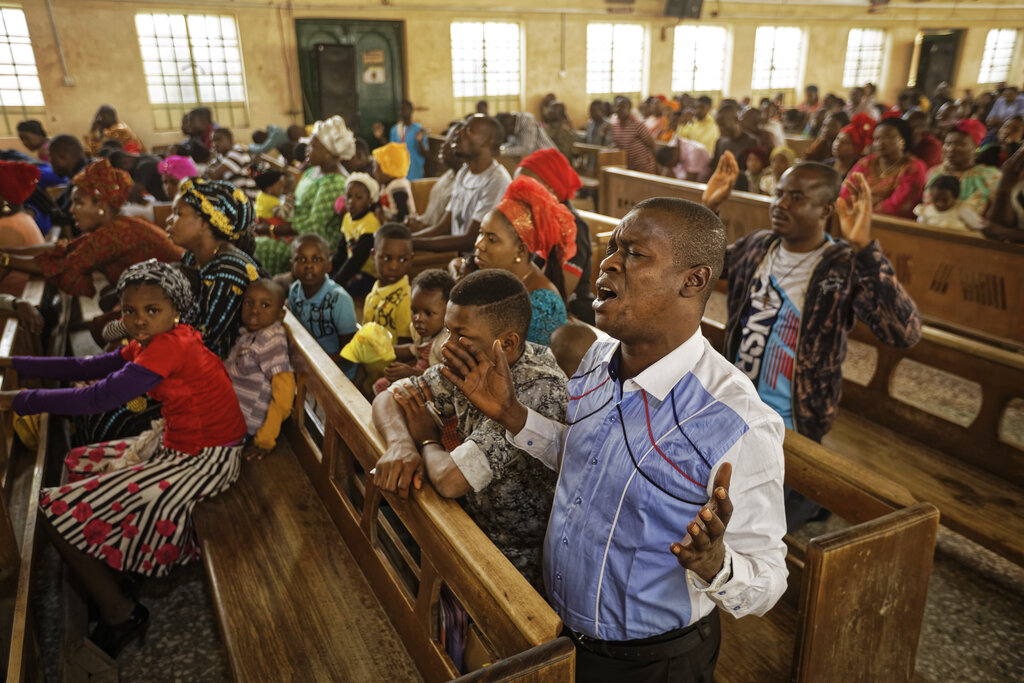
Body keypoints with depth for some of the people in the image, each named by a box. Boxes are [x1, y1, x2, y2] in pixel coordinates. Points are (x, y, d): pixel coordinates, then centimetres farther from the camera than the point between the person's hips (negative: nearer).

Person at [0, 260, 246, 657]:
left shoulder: (169, 346, -25)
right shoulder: (149, 342, 5)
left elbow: (98, 398, -26)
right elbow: (89, 367, 11)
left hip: (203, 461, -10)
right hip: (175, 443, 10)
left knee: (59, 510, -4)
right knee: (81, 462, 26)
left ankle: (120, 614, 10)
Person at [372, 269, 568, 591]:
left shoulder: (539, 392, -31)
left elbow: (449, 480, -34)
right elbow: (388, 398, 3)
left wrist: (427, 440, -12)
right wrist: (400, 443, -19)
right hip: (474, 524, 7)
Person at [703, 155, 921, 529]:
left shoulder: (845, 269, -18)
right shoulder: (756, 246, -1)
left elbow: (905, 332, -33)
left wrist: (864, 247, -40)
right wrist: (708, 207, -1)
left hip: (791, 428, -6)